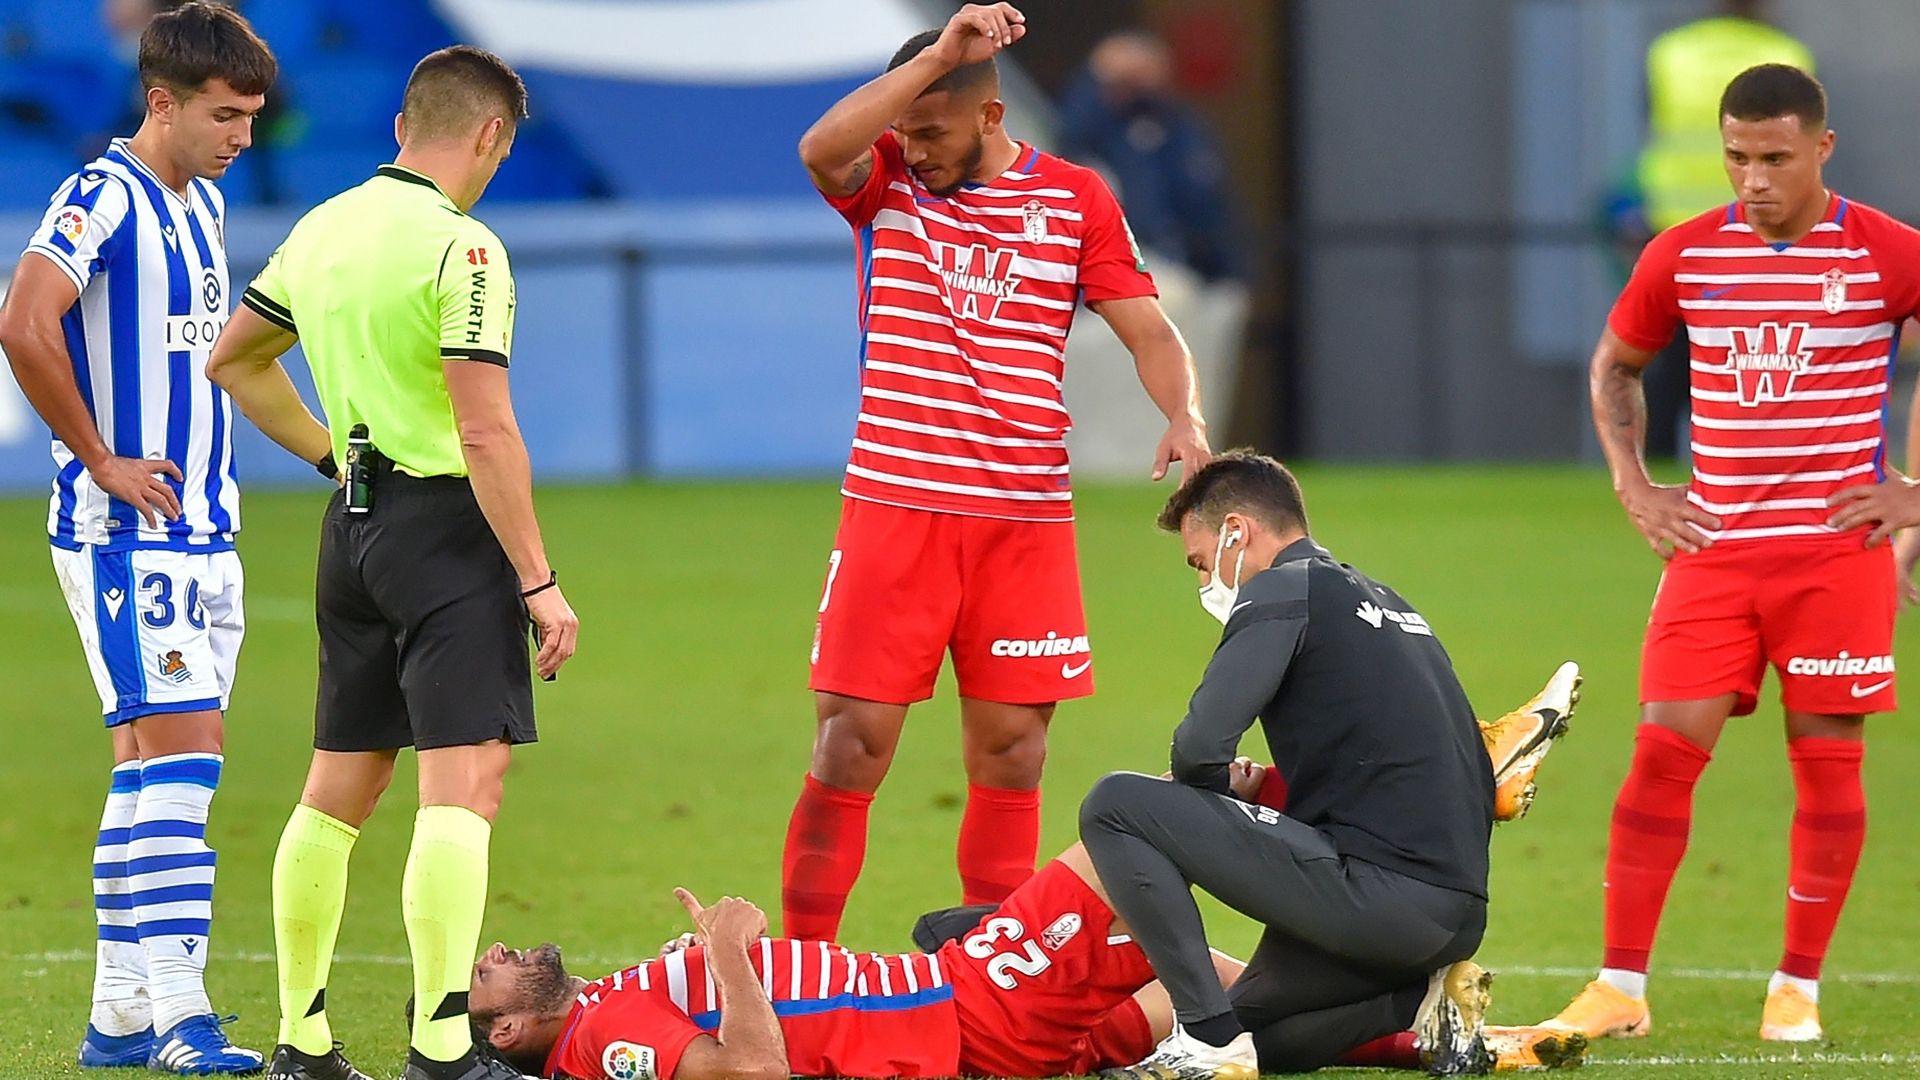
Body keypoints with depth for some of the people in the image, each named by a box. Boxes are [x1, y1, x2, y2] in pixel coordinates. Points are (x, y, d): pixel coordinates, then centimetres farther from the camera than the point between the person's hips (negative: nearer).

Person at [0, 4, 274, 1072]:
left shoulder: (206, 204, 15)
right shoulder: (102, 200, -13)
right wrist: (103, 461, -19)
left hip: (203, 531, 9)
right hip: (124, 531, -9)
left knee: (154, 764, 9)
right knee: (183, 750, -14)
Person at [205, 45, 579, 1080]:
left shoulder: (321, 230, 10)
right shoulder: (462, 247, -14)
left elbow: (234, 360, 24)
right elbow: (486, 432, -19)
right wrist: (538, 580, -15)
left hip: (355, 522, 8)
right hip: (447, 522, -8)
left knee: (338, 788, 14)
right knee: (464, 783, -11)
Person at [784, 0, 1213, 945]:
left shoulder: (1076, 199, 6)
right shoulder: (886, 181, 2)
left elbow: (1148, 331, 6)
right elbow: (820, 148, -20)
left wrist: (1183, 416, -13)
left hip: (1027, 520, 2)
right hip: (894, 506, -1)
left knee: (1010, 755, 4)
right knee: (851, 744, -5)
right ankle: (799, 964, 2)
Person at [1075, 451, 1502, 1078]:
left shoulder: (1282, 592, -3)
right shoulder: (1387, 604, 24)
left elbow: (1201, 747, -14)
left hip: (1375, 890, -9)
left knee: (1115, 807, -5)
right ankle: (1427, 991, 8)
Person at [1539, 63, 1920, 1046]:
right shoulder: (1684, 256, 4)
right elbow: (1614, 365, 20)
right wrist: (1633, 487, 9)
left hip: (1836, 549, -2)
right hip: (1714, 548, 2)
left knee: (1827, 763, 0)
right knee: (1662, 752, -5)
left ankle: (1799, 987, 12)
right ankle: (1621, 985, 0)